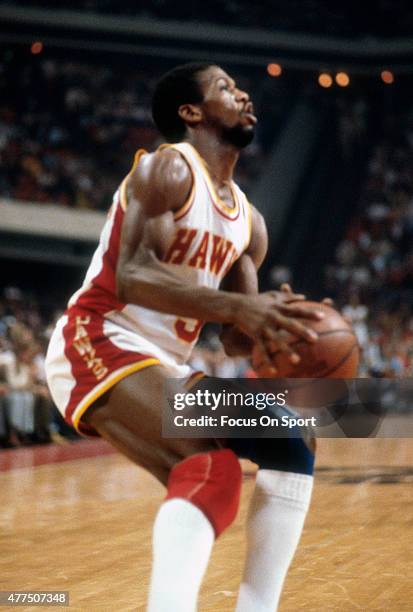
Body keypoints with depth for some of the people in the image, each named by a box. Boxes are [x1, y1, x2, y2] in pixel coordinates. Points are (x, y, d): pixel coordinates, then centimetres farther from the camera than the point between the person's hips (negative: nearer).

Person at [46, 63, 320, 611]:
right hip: (98, 344, -9)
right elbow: (132, 276, -23)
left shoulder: (248, 221, 16)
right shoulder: (168, 169, -9)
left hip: (166, 365, 9)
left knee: (291, 450, 5)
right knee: (213, 465, -30)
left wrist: (269, 325, -9)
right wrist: (237, 306, -34)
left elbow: (236, 339, 15)